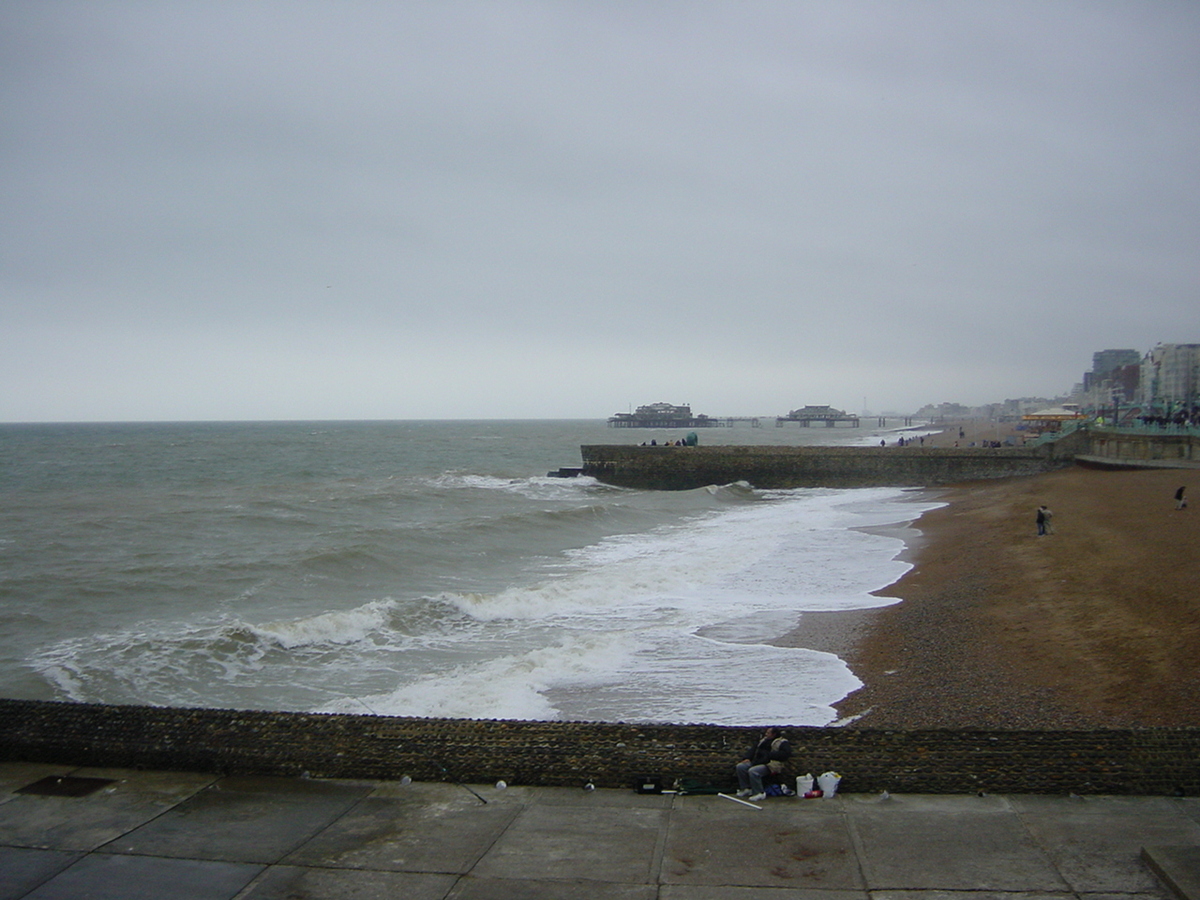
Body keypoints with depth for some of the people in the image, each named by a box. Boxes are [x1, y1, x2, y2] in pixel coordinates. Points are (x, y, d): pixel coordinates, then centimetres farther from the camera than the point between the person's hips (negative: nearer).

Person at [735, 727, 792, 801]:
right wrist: (747, 758, 9)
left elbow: (786, 753, -18)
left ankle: (759, 793, -19)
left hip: (769, 765, -9)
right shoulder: (764, 740, 23)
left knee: (753, 771, -33)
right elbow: (753, 749, 28)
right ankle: (746, 789, 1)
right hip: (756, 762, 9)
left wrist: (769, 755, -19)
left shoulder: (782, 742, -1)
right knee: (740, 766, -8)